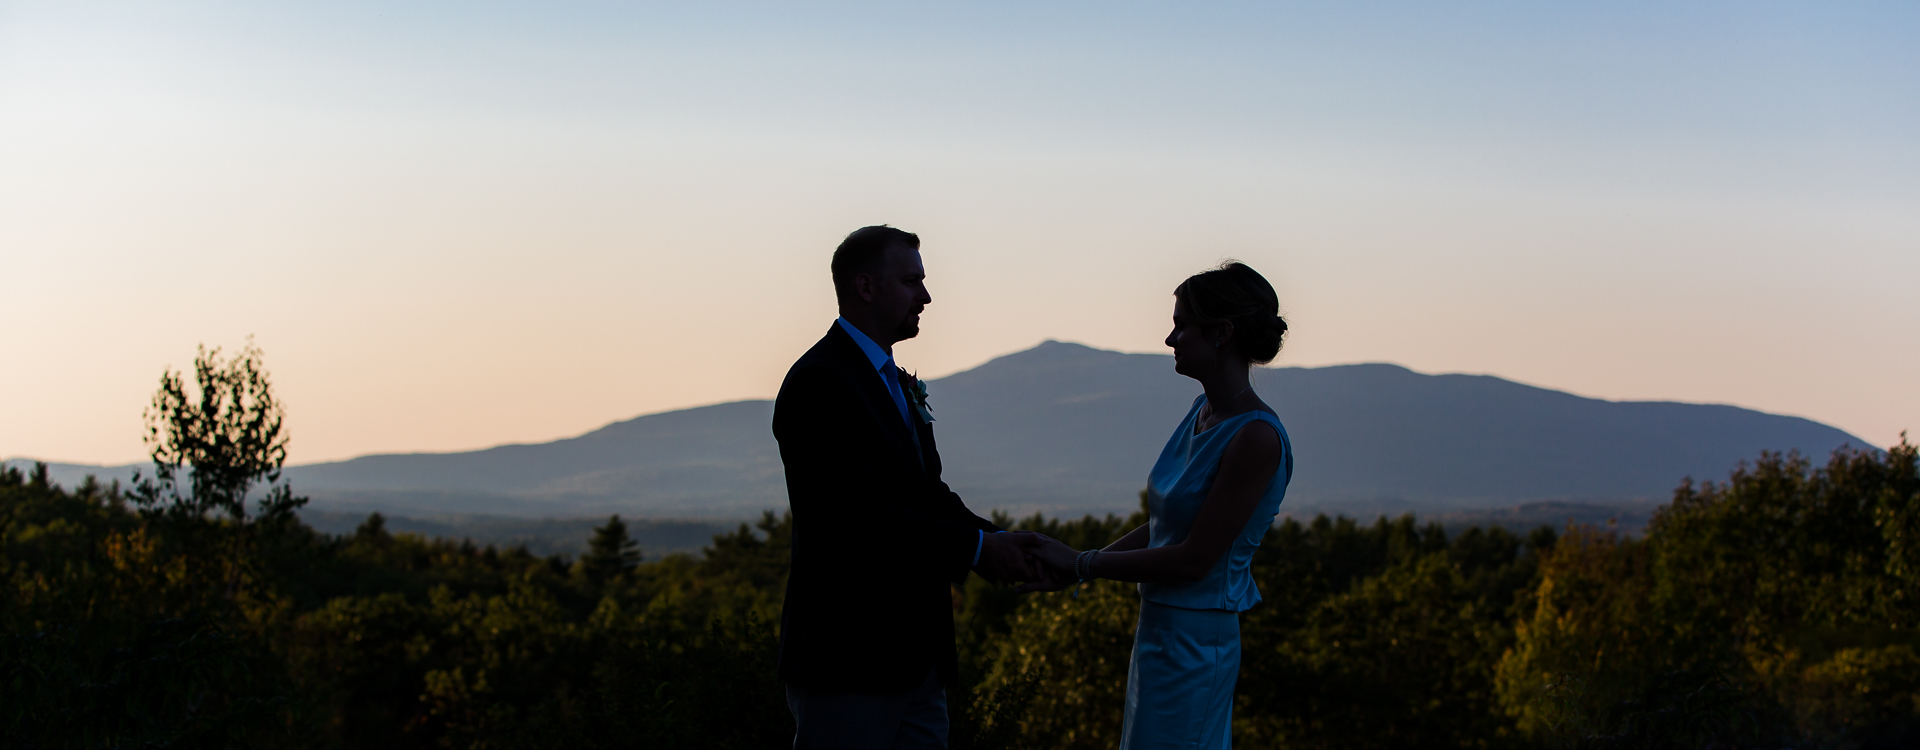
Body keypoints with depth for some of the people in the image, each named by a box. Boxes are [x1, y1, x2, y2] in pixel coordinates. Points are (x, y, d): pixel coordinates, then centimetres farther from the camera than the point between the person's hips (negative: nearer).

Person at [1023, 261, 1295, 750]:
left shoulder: (1256, 437, -19)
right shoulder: (1204, 411, 8)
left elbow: (1193, 559, -19)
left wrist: (1082, 564, -12)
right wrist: (1073, 567, 7)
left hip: (1193, 641, -9)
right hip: (1161, 631, 9)